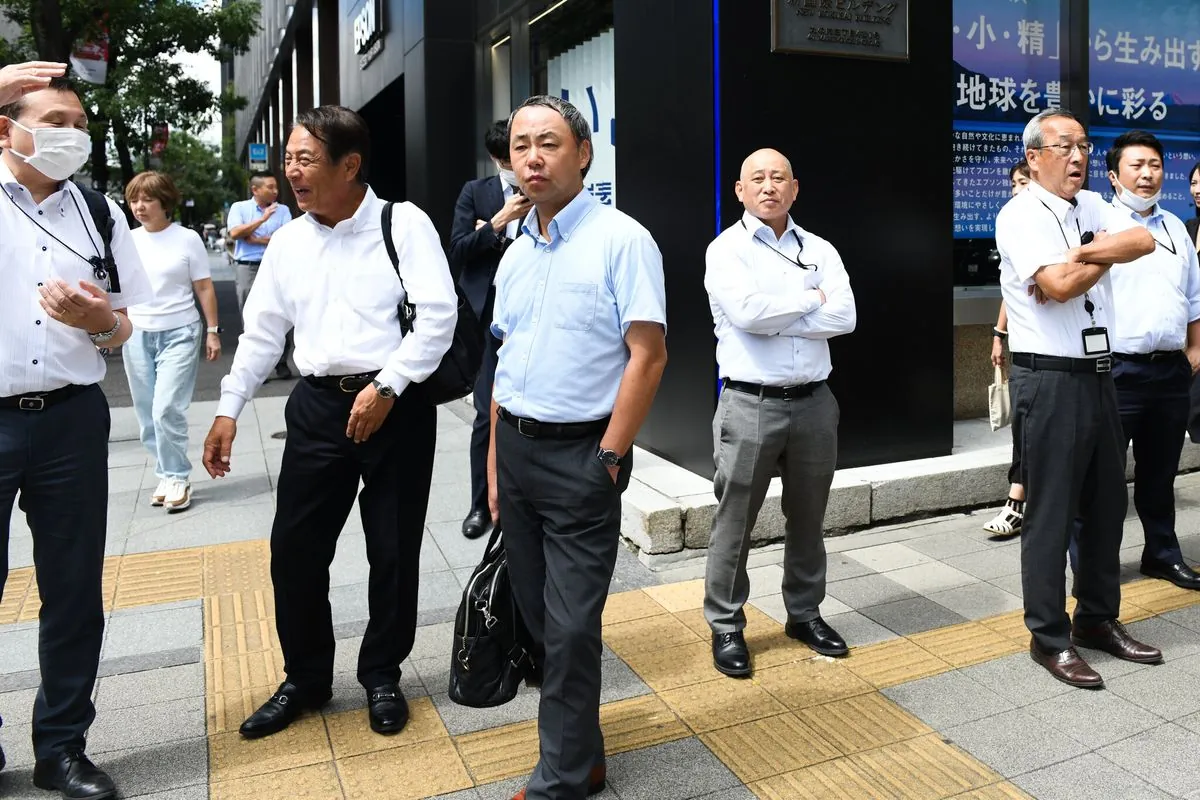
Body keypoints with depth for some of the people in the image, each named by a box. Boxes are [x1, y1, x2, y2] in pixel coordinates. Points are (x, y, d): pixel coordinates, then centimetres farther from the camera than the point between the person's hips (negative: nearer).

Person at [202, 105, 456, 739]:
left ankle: (381, 676, 29)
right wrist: (228, 409, 10)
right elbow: (262, 330, 13)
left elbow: (437, 314, -12)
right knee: (294, 548, 7)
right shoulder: (288, 241, 8)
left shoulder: (403, 224, -6)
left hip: (396, 406, -4)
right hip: (317, 406, 4)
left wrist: (386, 387, -18)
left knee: (393, 552, 7)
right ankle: (305, 678, 29)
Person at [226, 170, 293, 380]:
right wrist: (262, 219, -10)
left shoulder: (283, 210, 9)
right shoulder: (239, 207, 7)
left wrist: (253, 238, -6)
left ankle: (281, 363, 9)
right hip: (248, 269, -1)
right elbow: (234, 233, -8)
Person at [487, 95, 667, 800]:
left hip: (580, 453, -7)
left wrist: (608, 460, -16)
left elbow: (648, 356, -13)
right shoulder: (516, 254, 12)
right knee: (536, 611, 16)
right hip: (517, 448, 7)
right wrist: (496, 462, 13)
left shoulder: (621, 241, -9)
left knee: (570, 625, 0)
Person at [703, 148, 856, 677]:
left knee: (808, 518, 15)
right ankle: (726, 627, 16)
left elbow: (843, 317, -6)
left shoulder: (820, 250, 9)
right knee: (735, 521, 2)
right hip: (750, 404, -4)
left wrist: (772, 316, -12)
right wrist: (811, 299, -6)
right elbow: (747, 312, -20)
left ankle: (805, 614, 32)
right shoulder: (727, 250, -2)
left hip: (813, 401, 4)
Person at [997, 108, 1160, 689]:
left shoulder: (1092, 206, 14)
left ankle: (1098, 618, 31)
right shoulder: (1020, 216, -9)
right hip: (1051, 380, -8)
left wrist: (1083, 253, -16)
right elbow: (1058, 286, -20)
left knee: (1107, 504, 15)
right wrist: (1105, 257, -4)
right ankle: (1050, 637, 13)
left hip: (1098, 374, 8)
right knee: (1050, 513, 0)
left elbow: (1144, 241, -3)